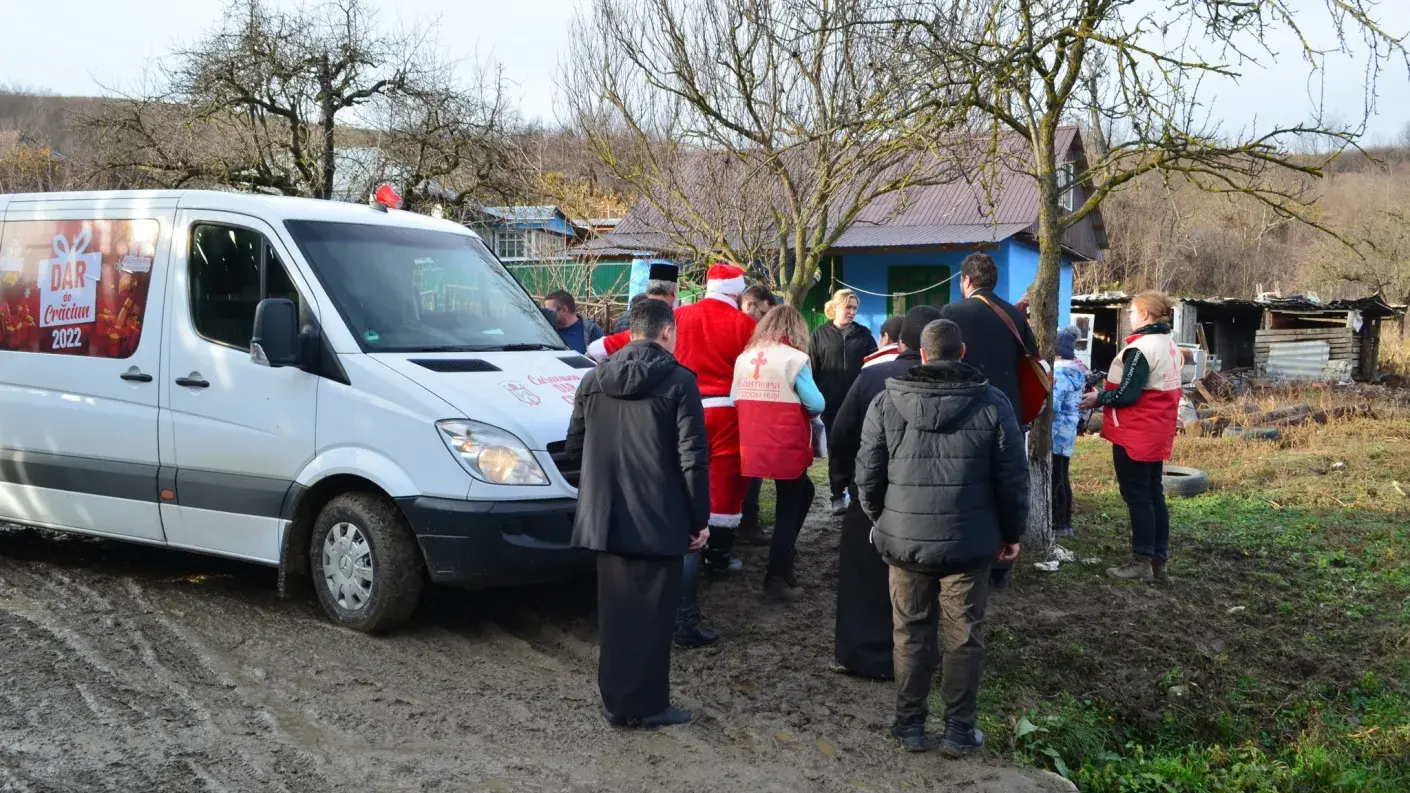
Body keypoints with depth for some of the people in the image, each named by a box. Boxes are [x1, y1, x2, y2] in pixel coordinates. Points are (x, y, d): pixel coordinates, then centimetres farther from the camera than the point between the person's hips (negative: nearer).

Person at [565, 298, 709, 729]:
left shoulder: (593, 380, 7)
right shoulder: (678, 382, -8)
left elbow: (574, 449, 11)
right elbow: (693, 458, -11)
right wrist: (700, 519, -4)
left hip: (605, 518, 5)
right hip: (659, 520, -5)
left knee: (616, 613, 13)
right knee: (652, 616, 5)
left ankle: (616, 702, 19)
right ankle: (647, 705, 11)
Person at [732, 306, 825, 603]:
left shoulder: (744, 358, 6)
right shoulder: (794, 359, -10)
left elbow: (734, 400, 8)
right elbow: (816, 405, -13)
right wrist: (802, 412, 8)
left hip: (753, 447, 7)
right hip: (787, 448, -7)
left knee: (803, 492, 26)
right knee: (788, 511, 8)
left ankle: (783, 564, 28)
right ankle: (775, 582, 11)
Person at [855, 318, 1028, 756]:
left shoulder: (886, 403, -2)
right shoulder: (993, 404, -4)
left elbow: (868, 474, 1)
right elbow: (1013, 478, -2)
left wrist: (881, 521, 17)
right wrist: (1012, 532, 11)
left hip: (904, 540, 1)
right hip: (969, 543, -1)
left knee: (911, 634, 12)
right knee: (964, 637, 9)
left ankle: (910, 725, 21)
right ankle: (959, 730, 17)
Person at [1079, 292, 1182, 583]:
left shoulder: (1140, 348, -19)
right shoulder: (1171, 347, 12)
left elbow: (1127, 394, -22)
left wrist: (1098, 399, -7)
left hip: (1135, 434, -9)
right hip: (1158, 433, 9)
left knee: (1136, 496, -2)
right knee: (1154, 495, 12)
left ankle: (1142, 561, 2)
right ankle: (1158, 561, 15)